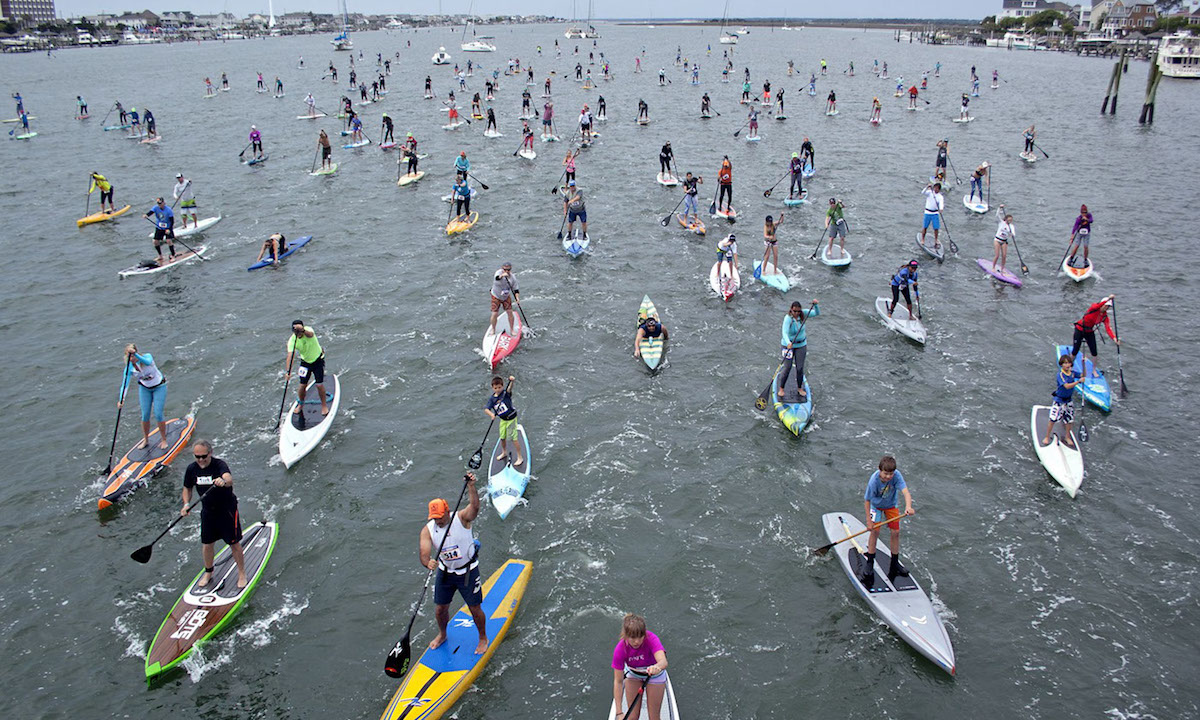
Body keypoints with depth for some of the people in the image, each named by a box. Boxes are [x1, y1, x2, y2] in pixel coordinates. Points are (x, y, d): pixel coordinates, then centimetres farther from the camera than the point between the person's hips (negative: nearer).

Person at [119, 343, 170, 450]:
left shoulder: (147, 356, -27)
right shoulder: (129, 367, -19)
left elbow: (148, 362, -53)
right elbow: (125, 384, -28)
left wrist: (135, 354, -67)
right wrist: (121, 399, -42)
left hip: (159, 387, -3)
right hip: (144, 388, 3)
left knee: (158, 415, -7)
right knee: (145, 415, 2)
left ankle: (163, 440, 10)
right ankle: (145, 440, 21)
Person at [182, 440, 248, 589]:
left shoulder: (219, 464, -25)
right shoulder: (192, 468, -6)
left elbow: (229, 478, -47)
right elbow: (187, 488, 9)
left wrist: (223, 481, -70)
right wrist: (186, 504, -9)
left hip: (227, 509, -5)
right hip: (208, 511, 5)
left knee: (234, 543, 4)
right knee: (206, 544, 14)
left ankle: (242, 574, 22)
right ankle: (208, 573, 39)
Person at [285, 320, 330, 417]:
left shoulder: (308, 330, -24)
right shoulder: (292, 340, -19)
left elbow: (310, 334, -50)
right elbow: (290, 355, -29)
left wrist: (303, 330, -73)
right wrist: (288, 372, -41)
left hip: (318, 360, -2)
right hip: (305, 362, 2)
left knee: (319, 384, -6)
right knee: (302, 385, 1)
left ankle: (324, 406, 15)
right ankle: (300, 404, 29)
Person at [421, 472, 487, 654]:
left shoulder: (461, 518, -20)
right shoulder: (427, 530, -12)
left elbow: (474, 506, -40)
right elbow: (424, 554, -22)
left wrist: (471, 486, -58)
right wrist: (428, 563, -46)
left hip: (468, 571, -3)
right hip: (445, 572, 3)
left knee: (474, 608, 4)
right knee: (440, 609, 13)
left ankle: (483, 638, 29)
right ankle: (442, 635, 43)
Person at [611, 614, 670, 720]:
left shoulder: (651, 639, -37)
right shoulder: (620, 649, -31)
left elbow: (663, 661, -53)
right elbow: (618, 681, -26)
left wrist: (657, 667, -78)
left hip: (654, 674, -1)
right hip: (633, 675, 1)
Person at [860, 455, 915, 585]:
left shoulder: (896, 475, -31)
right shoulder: (874, 481, -33)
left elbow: (905, 492, -41)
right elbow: (867, 500, -21)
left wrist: (908, 506, -60)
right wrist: (869, 520, -20)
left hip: (891, 505, 3)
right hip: (876, 505, -3)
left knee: (896, 532, 2)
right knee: (875, 530, -11)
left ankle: (894, 563, 19)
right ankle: (869, 562, 5)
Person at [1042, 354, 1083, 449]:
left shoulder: (1072, 372, -2)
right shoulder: (1061, 374, -20)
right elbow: (1067, 386, -31)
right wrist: (1078, 381, -37)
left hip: (1068, 400, 6)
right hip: (1059, 400, -6)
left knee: (1069, 419, 13)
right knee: (1053, 419, -6)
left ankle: (1067, 437, 32)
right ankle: (1047, 437, 8)